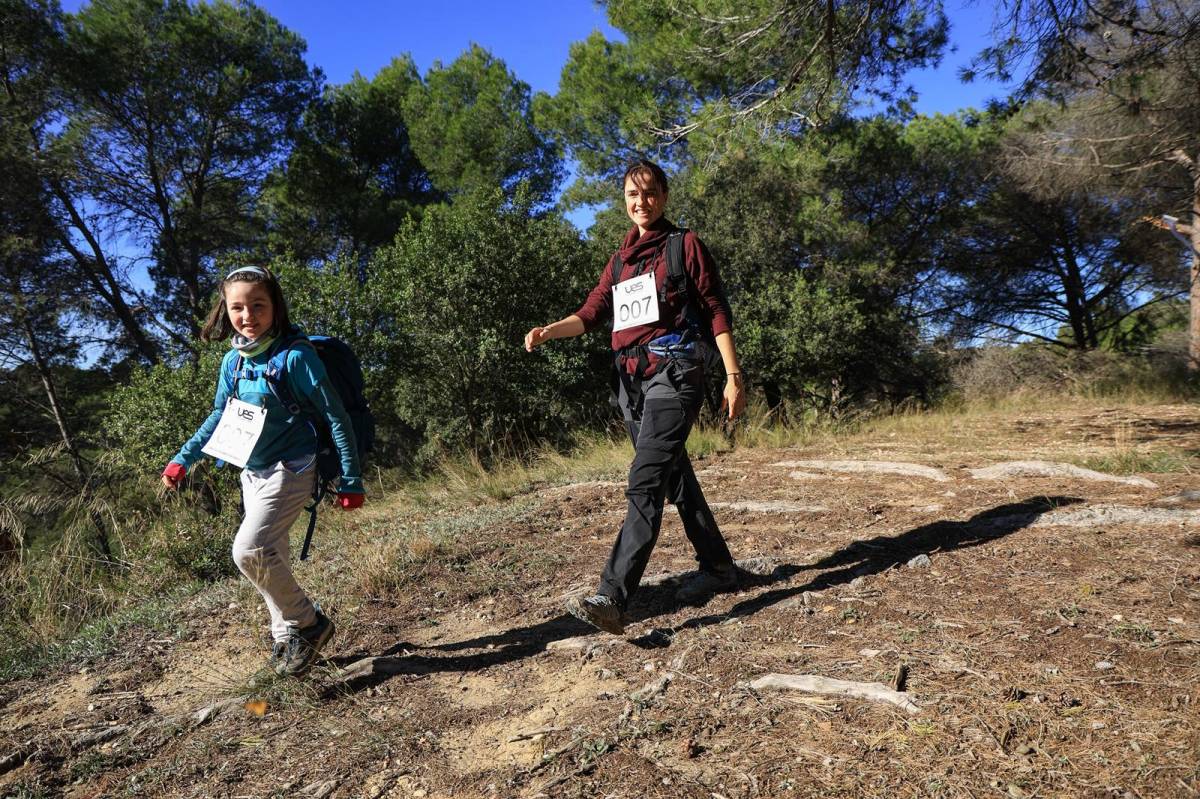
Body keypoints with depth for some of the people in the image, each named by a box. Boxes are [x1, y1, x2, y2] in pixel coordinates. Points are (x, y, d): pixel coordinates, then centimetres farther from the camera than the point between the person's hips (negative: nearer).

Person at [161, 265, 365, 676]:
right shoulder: (233, 361, 3)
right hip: (253, 472, 7)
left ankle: (308, 623, 0)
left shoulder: (296, 355, -17)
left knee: (249, 550, -19)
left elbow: (335, 416, -15)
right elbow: (220, 416, 19)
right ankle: (287, 636, 29)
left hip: (291, 469, -7)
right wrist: (182, 459, 16)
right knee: (270, 558, 12)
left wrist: (351, 481, -15)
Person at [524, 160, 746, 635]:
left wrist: (733, 376, -7)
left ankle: (612, 599, -23)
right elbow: (591, 313, 12)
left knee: (645, 482, -18)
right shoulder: (619, 260, 19)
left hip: (673, 376, -7)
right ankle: (718, 568, 30)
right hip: (632, 381, 7)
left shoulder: (685, 246, 3)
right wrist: (548, 331, -7)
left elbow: (716, 313, 0)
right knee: (676, 479, 14)